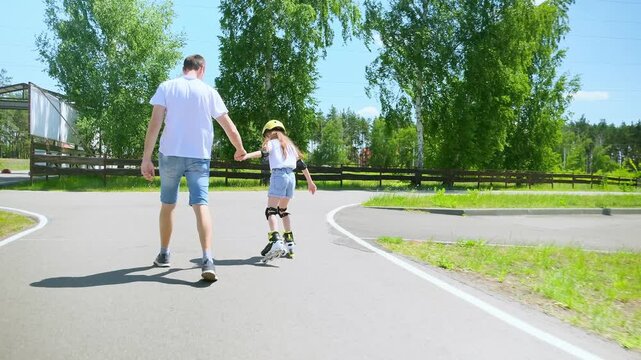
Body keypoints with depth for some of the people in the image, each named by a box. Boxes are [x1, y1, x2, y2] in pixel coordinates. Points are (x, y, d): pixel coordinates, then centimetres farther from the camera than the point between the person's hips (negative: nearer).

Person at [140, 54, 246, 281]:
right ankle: (207, 260, -25)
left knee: (167, 205, 16)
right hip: (199, 157, 0)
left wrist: (146, 158, -7)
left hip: (170, 154, 1)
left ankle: (164, 254, 29)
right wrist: (240, 150, 24)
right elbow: (230, 128, 7)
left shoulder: (167, 87, 2)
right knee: (201, 205, -8)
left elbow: (154, 124, -7)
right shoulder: (209, 92, 4)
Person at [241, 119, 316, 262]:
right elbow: (302, 165, 26)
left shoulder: (272, 143, 8)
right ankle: (290, 243, 23)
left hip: (278, 175, -6)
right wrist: (310, 182, 32)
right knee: (283, 210, 21)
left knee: (271, 210, -11)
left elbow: (264, 152, -16)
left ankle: (276, 241, -32)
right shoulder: (290, 145, 26)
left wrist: (247, 155, -31)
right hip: (291, 176, 7)